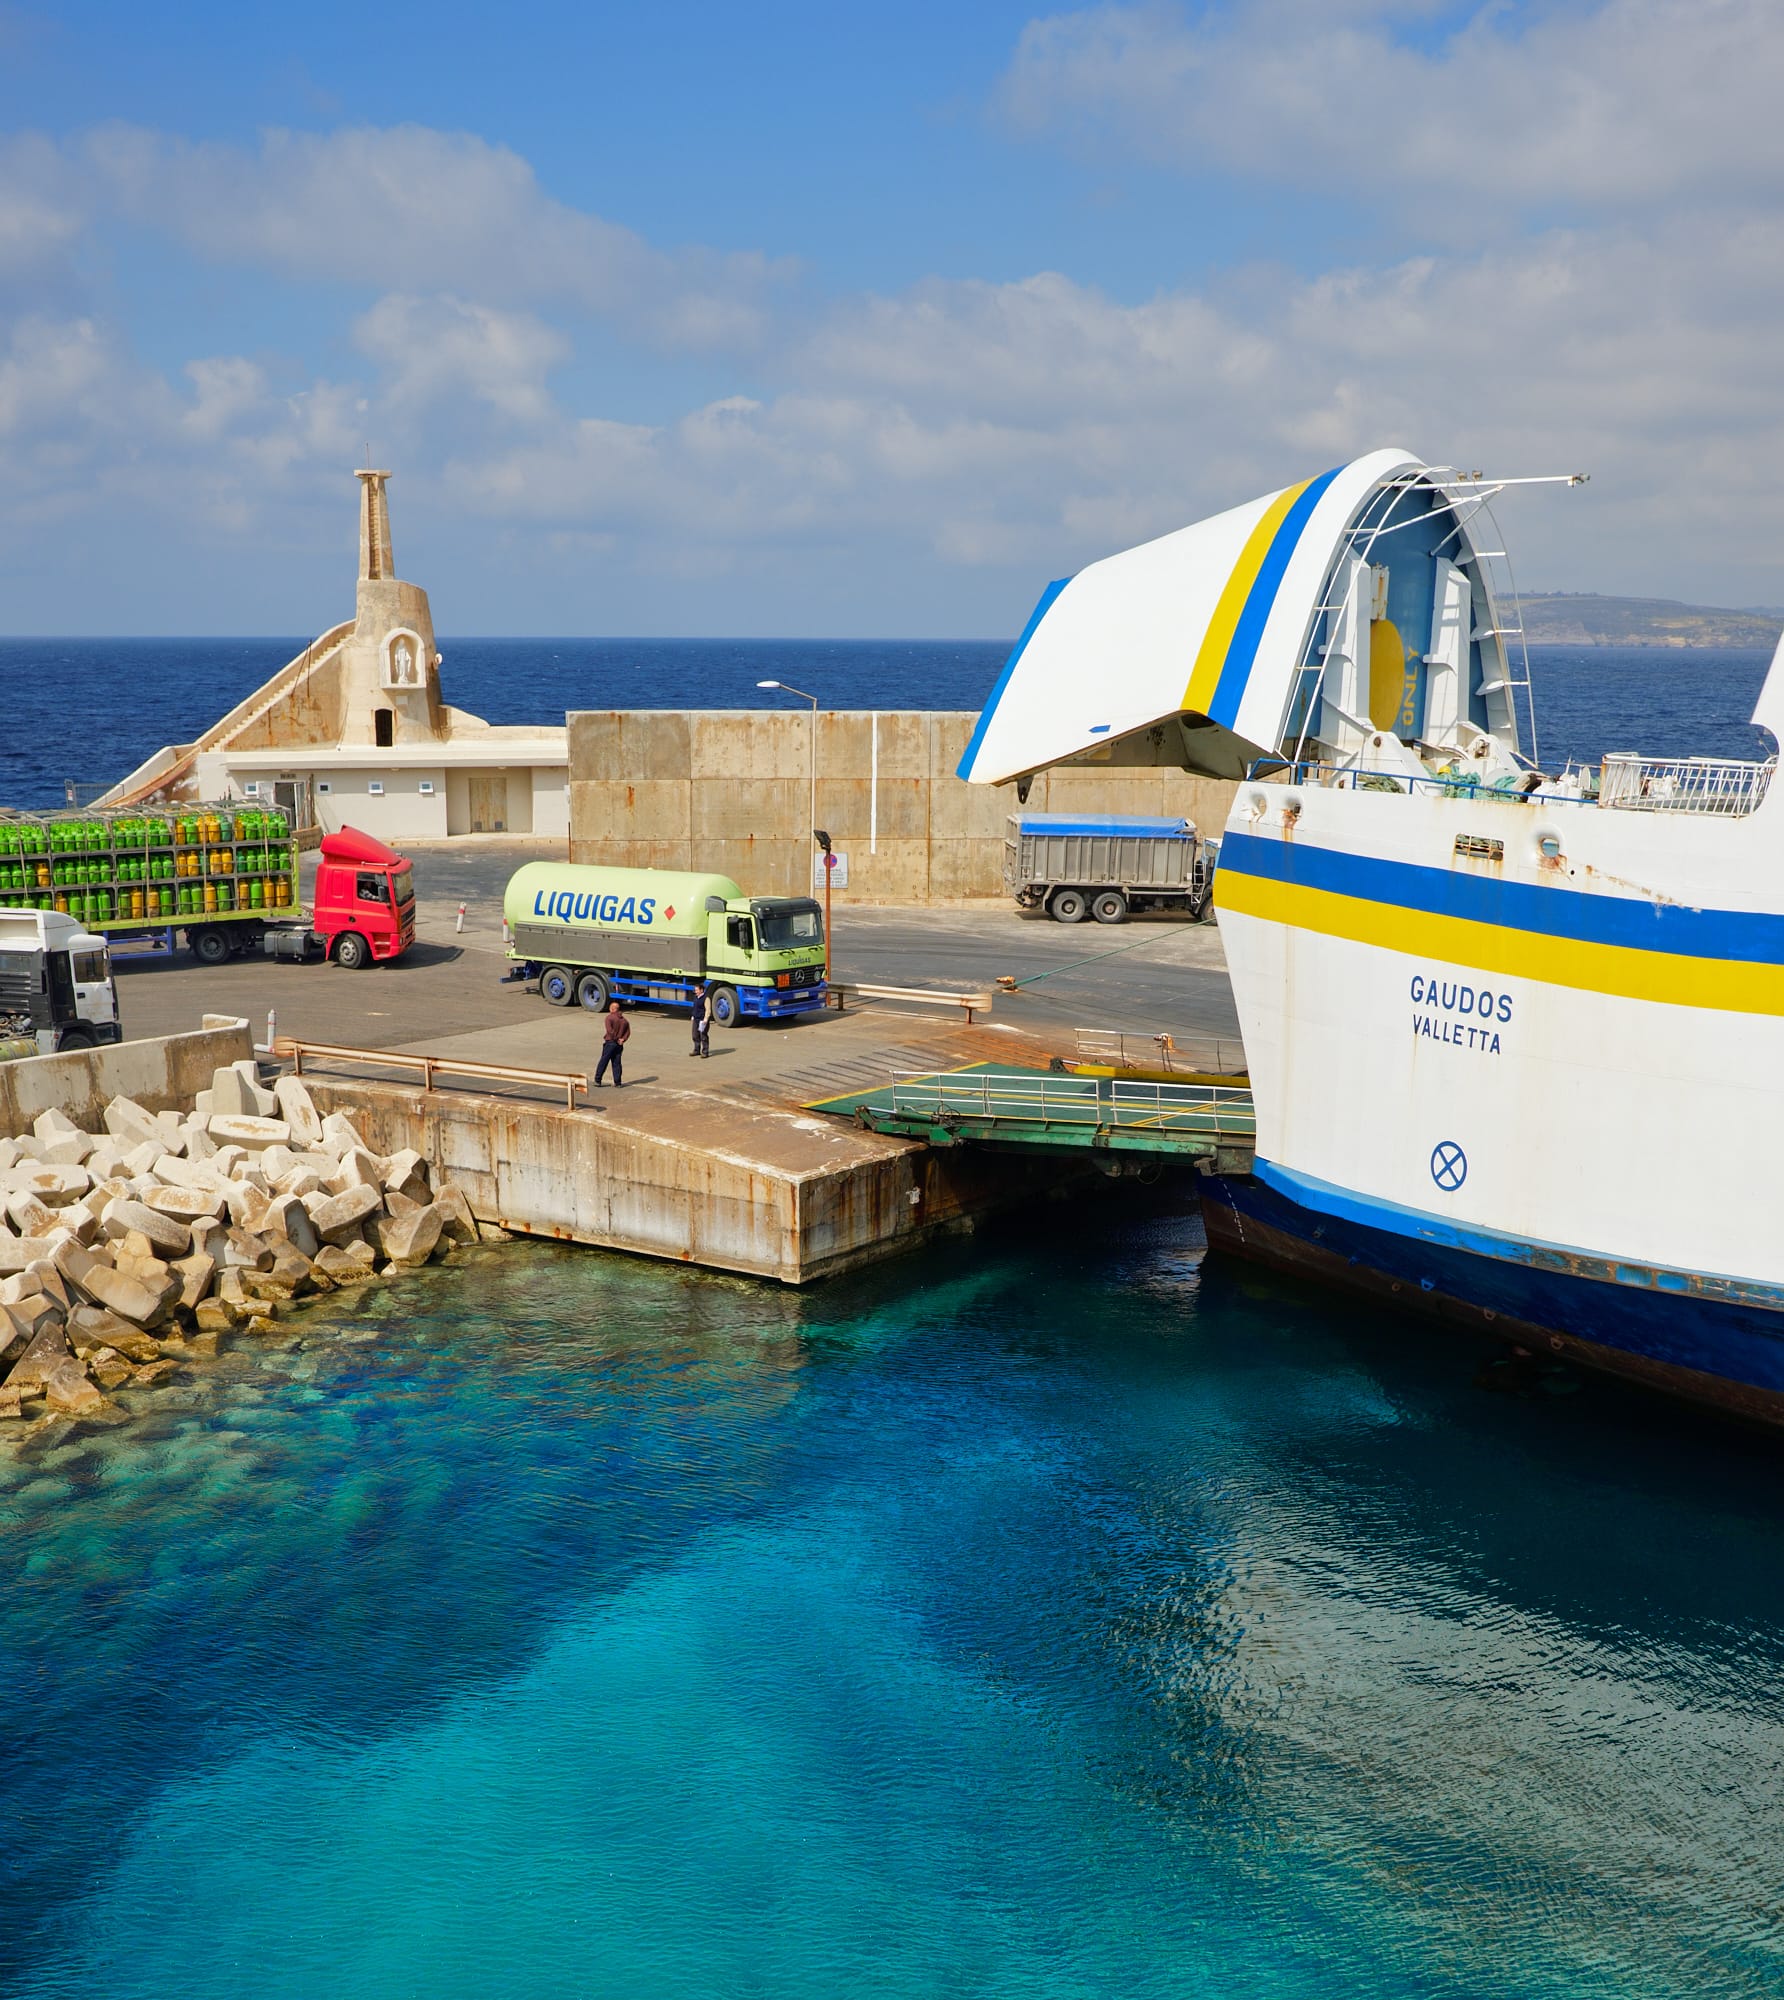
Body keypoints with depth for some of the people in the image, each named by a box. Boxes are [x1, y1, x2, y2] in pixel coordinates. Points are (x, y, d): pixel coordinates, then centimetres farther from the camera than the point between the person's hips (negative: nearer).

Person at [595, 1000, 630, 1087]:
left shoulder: (609, 1018, -9)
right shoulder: (624, 1020, 12)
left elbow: (610, 1030, -21)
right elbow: (628, 1032, 7)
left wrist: (616, 1039, -12)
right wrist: (622, 1039, -4)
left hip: (610, 1043, -5)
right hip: (619, 1045, 5)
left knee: (603, 1062, 2)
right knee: (617, 1063, 9)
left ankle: (597, 1081, 6)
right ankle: (618, 1083, 6)